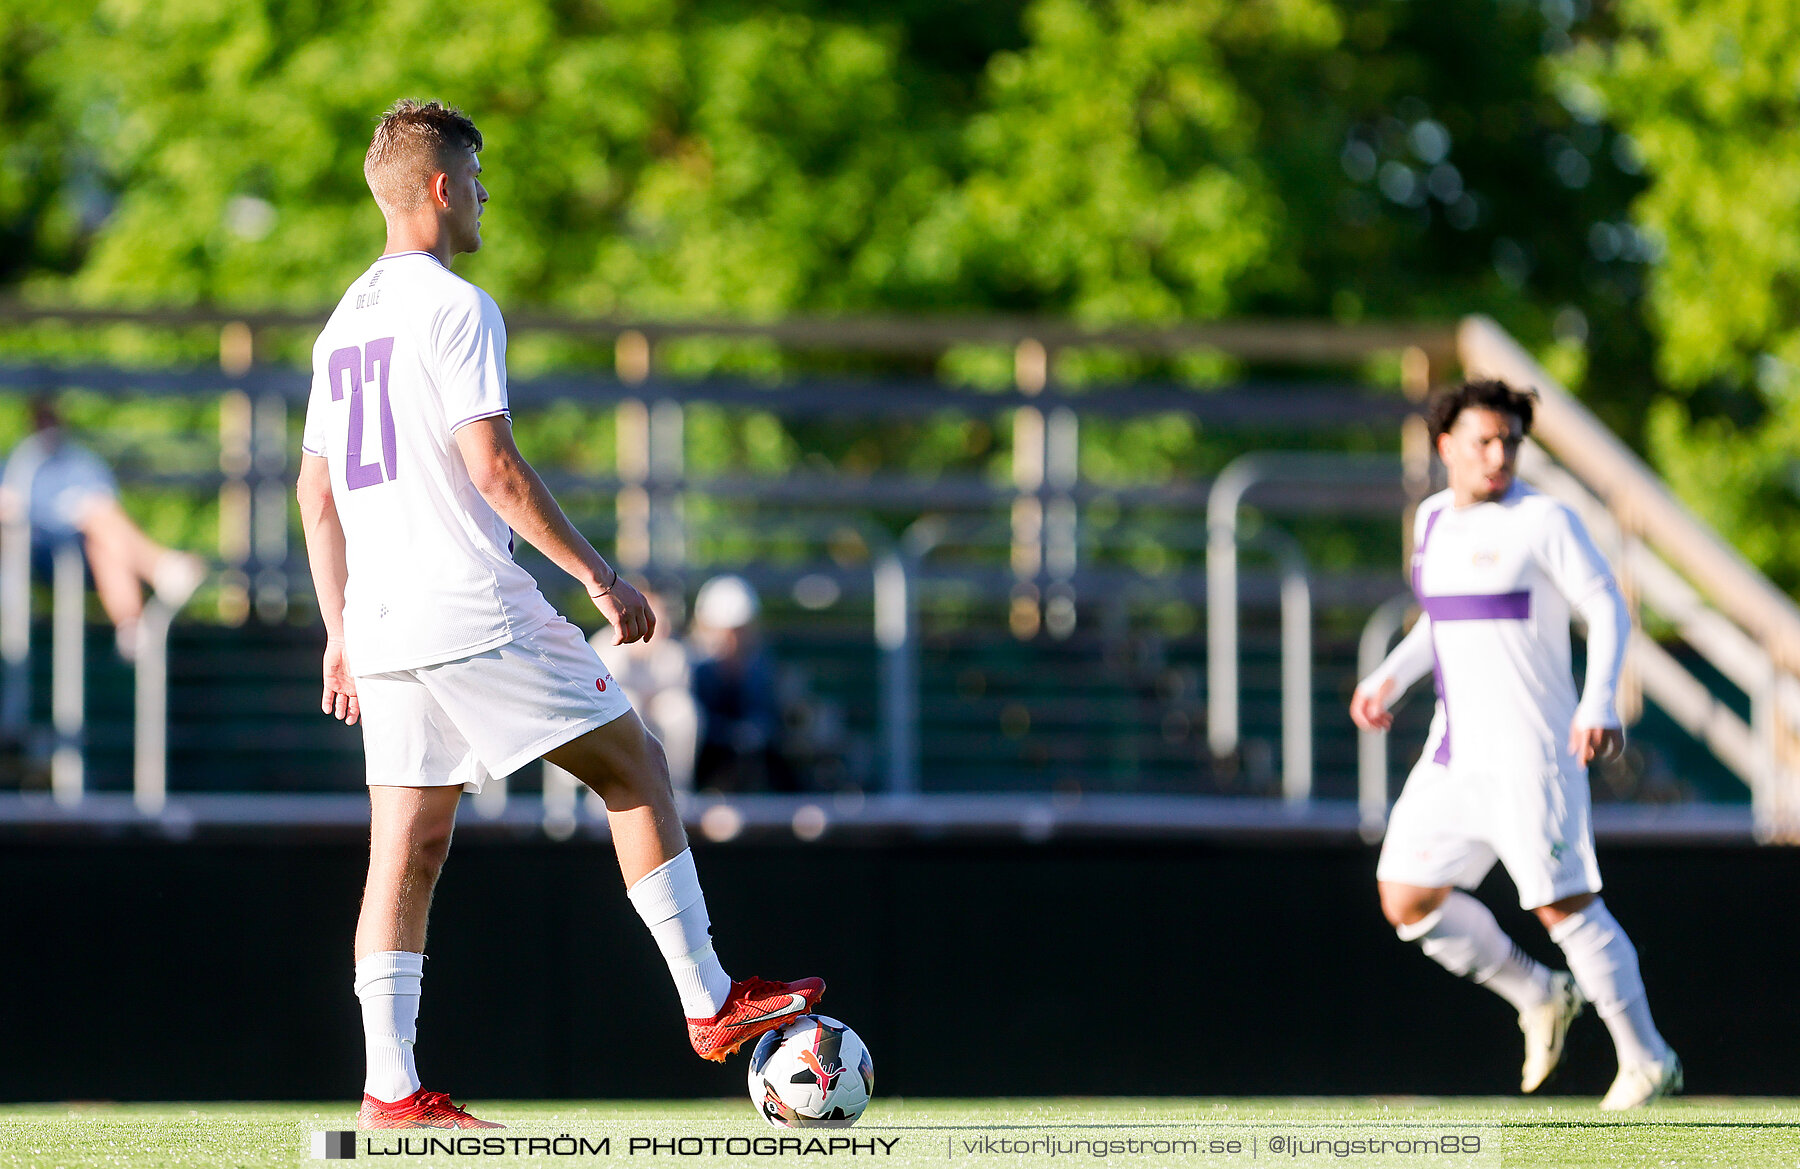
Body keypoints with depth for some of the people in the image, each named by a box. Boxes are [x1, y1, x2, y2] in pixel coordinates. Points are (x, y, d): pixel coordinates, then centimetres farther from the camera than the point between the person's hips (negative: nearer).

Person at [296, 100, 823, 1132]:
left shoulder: (346, 322, 17)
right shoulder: (455, 308, -9)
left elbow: (316, 492, 19)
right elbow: (494, 466, -16)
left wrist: (341, 633, 22)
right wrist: (599, 573, -10)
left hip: (383, 623, 8)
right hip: (474, 613, -8)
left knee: (408, 849, 5)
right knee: (637, 769, 4)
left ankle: (392, 1089, -1)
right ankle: (710, 1002, 4)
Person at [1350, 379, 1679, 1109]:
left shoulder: (1543, 521, -9)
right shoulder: (1434, 517, 12)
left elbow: (1608, 611, -11)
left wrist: (1598, 704, -24)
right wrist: (1390, 679, 15)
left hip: (1532, 751, -7)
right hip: (1455, 750, 7)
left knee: (1565, 906, -8)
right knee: (1407, 900, 3)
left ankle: (1646, 1062, 6)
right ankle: (1540, 998, 21)